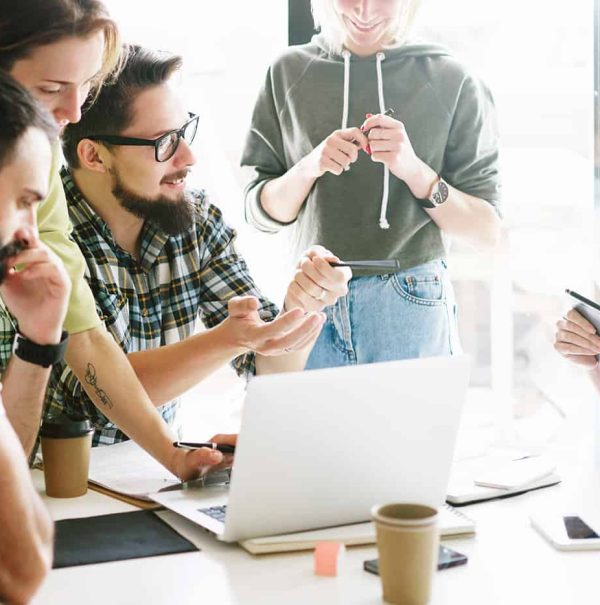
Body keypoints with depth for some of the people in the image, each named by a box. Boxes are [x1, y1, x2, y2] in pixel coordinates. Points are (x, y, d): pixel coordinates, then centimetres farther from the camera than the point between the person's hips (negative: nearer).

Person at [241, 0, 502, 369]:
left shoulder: (450, 79, -2)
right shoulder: (289, 72, 4)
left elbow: (487, 230, -3)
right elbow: (260, 213, 5)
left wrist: (414, 169, -18)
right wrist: (309, 167, -14)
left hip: (412, 309, -1)